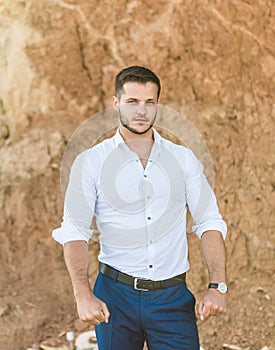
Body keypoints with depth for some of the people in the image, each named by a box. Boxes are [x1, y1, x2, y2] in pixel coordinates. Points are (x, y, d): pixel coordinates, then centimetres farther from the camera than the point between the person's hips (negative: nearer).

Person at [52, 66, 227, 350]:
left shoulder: (183, 160, 7)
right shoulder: (90, 162, 0)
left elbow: (209, 223, 6)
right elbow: (74, 231, -4)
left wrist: (217, 287, -6)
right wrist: (83, 295, -17)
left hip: (173, 297, 1)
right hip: (115, 295, -1)